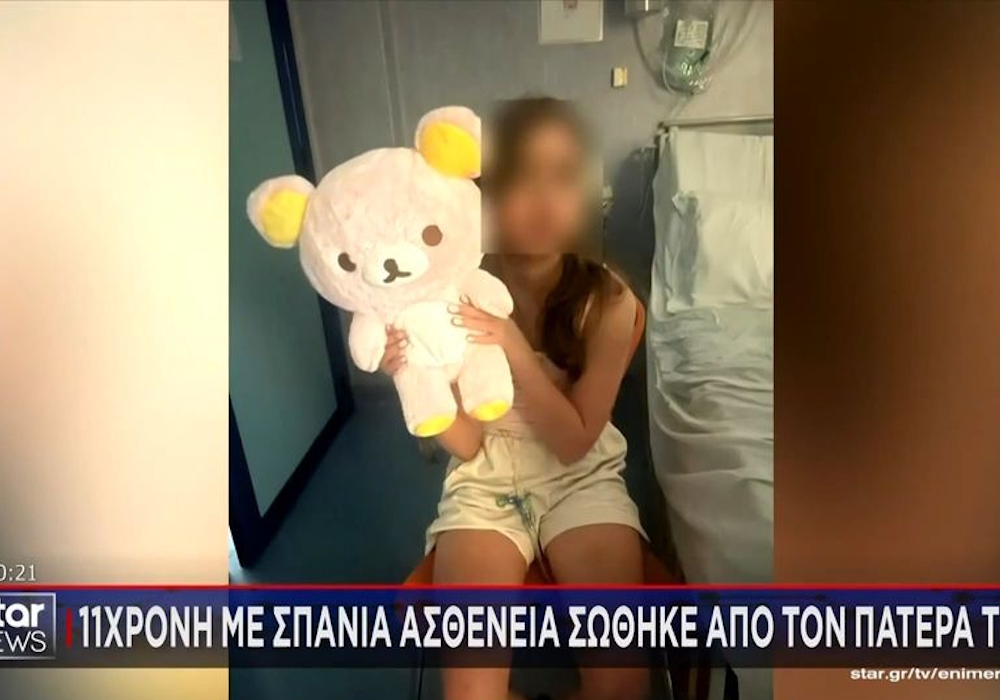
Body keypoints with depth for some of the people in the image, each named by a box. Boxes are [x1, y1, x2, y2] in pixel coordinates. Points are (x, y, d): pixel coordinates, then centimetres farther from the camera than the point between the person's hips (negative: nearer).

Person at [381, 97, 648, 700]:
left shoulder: (607, 300, -14)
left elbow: (574, 442, -15)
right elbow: (467, 445, -9)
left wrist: (516, 351, -29)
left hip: (582, 481, 1)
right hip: (486, 485, 0)